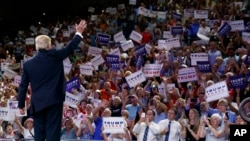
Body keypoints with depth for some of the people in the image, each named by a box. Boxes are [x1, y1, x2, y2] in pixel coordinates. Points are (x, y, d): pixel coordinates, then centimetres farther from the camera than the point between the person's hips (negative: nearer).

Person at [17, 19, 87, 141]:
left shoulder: (28, 64, 5)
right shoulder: (55, 56, -2)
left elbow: (23, 86, 7)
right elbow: (71, 47, 9)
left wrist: (21, 105, 14)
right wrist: (79, 33, 24)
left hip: (37, 103, 3)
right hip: (54, 100, -3)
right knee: (53, 131, -4)